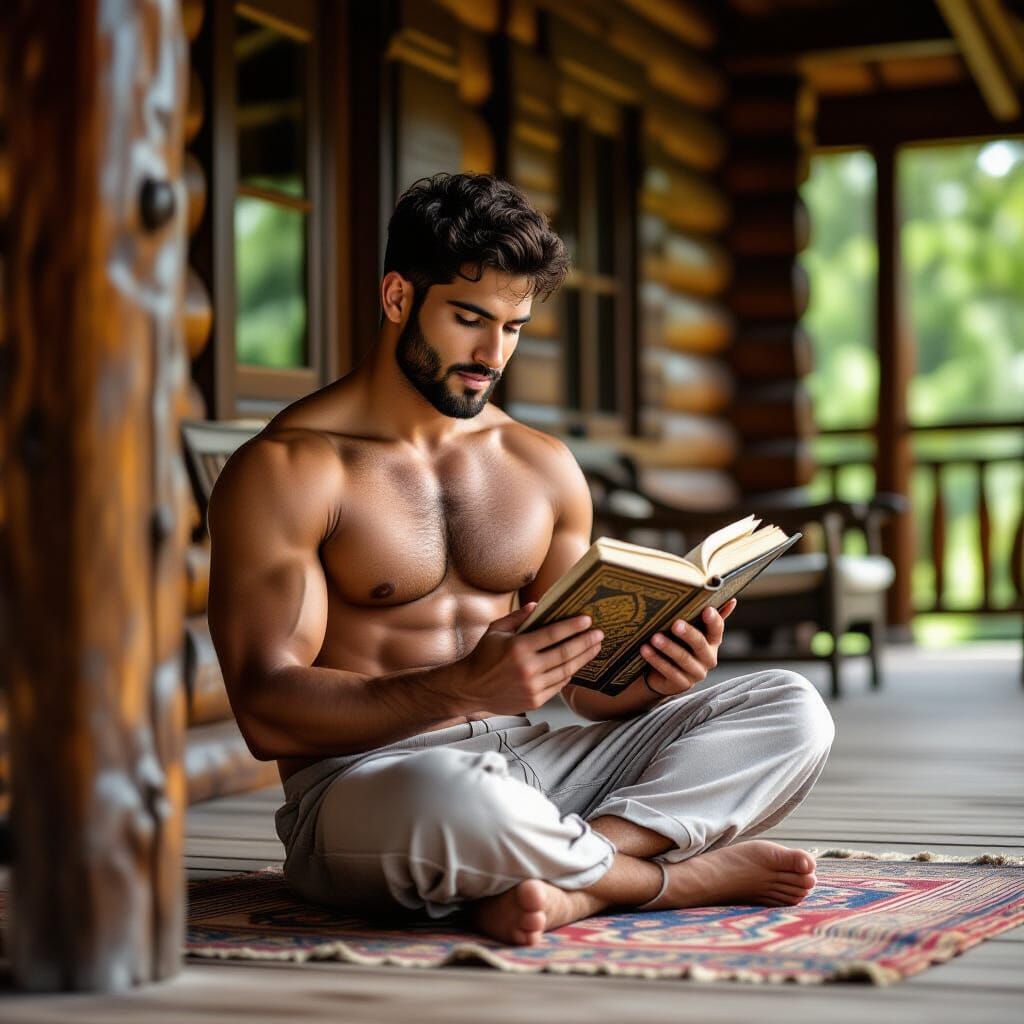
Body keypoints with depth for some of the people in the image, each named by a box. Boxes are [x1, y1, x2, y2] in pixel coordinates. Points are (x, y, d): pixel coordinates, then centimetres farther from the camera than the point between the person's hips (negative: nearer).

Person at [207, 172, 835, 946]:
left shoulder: (544, 466, 15)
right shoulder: (285, 471, -6)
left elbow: (589, 680, 17)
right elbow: (266, 713, -15)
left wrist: (654, 678, -9)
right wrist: (463, 688, -28)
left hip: (529, 763, 6)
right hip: (360, 785, -6)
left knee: (791, 711, -8)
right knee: (454, 797, -43)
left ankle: (564, 883, -28)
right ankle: (679, 875, -13)